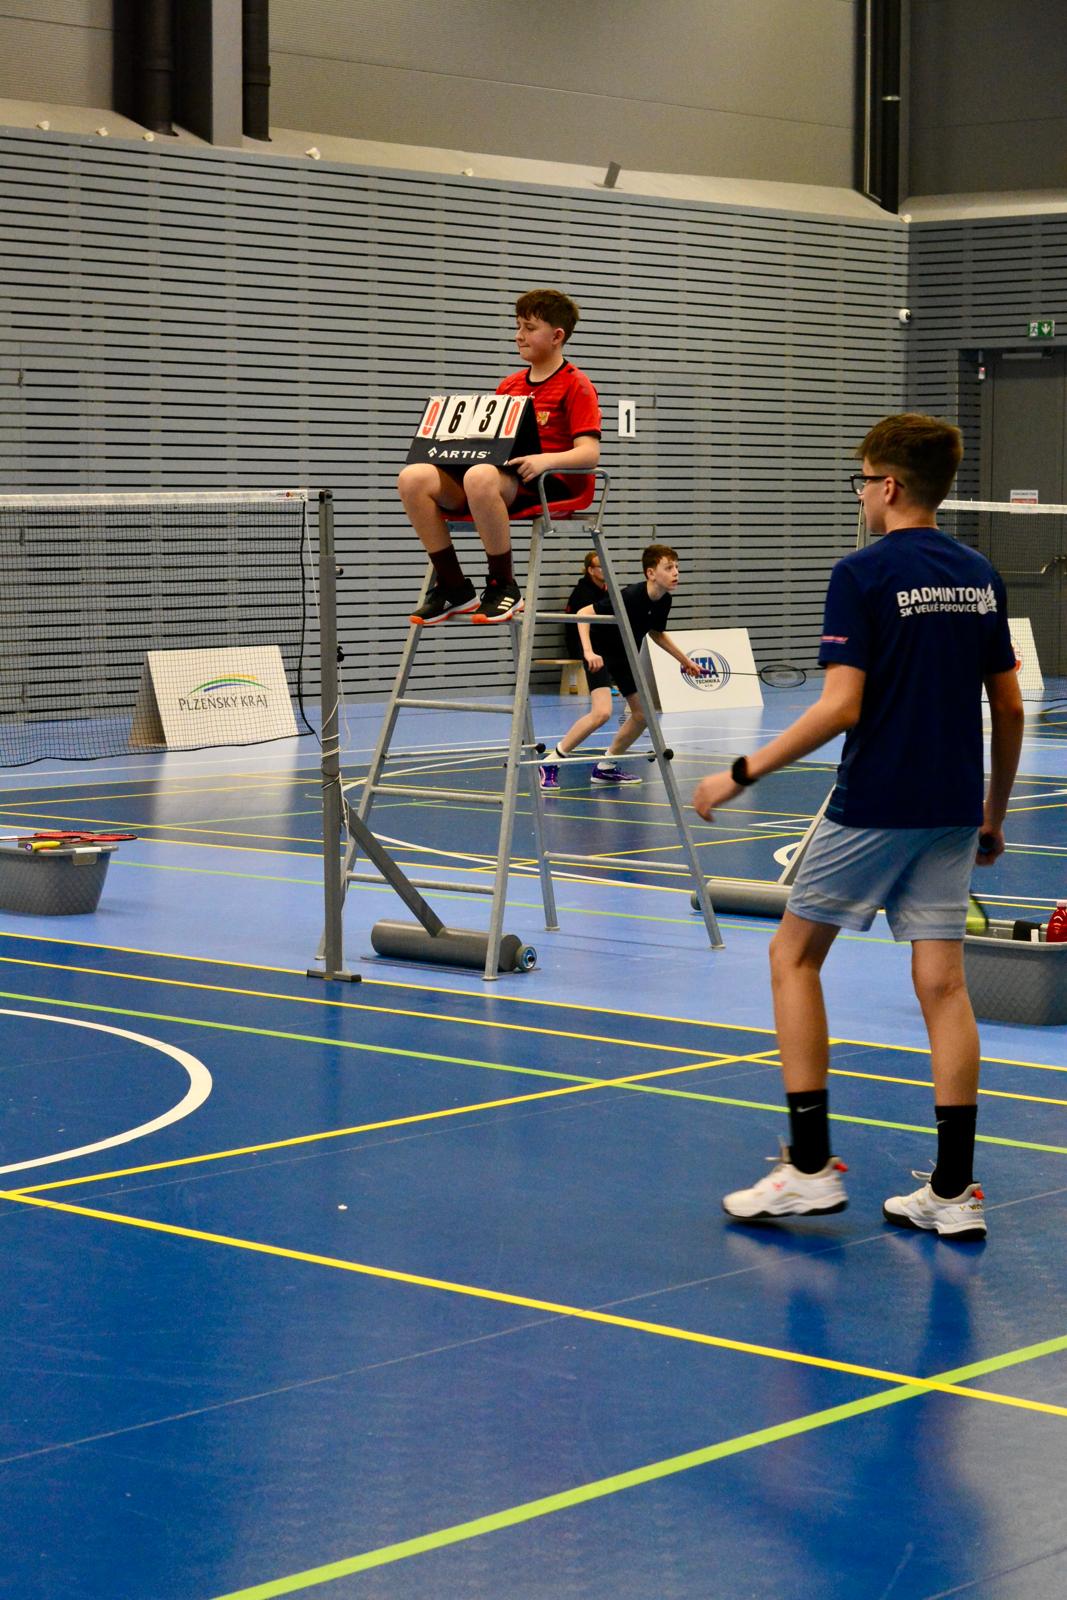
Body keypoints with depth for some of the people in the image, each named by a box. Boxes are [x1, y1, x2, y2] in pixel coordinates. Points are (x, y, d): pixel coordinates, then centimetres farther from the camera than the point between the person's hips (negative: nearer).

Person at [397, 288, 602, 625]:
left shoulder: (575, 386, 2)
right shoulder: (508, 385, 25)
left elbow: (590, 453, -9)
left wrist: (547, 459, -27)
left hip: (550, 484, -7)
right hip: (500, 474, 7)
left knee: (480, 477, -41)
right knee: (413, 477, -17)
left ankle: (503, 587, -25)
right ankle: (453, 587, -11)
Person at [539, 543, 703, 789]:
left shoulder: (663, 601, -6)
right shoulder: (631, 596, -29)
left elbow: (657, 634, 15)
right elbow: (583, 614, -29)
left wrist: (684, 660, 16)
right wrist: (588, 651, -40)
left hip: (626, 656, 8)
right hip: (600, 655, -8)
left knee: (643, 713, 7)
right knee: (601, 712, -25)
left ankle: (605, 768, 22)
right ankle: (550, 763, -13)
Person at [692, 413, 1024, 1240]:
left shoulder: (864, 574, -11)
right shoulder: (980, 576, 8)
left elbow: (840, 707, -18)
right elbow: (1010, 709, 11)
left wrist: (742, 774, -11)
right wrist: (995, 816, 21)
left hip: (874, 807, -6)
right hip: (953, 811, 6)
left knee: (795, 954, 9)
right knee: (942, 981, 6)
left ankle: (811, 1164, 5)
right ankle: (954, 1190, 4)